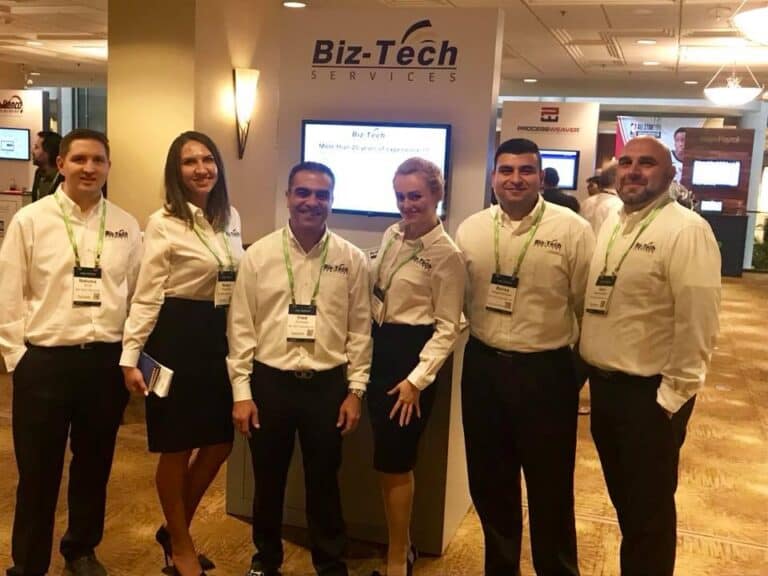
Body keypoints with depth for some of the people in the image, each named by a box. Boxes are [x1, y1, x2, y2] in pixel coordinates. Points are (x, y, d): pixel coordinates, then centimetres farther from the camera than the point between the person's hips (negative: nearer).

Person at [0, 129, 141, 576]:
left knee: (94, 465, 17)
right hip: (44, 361, -2)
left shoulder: (126, 226, 4)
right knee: (38, 472, 8)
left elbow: (139, 296, 8)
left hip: (107, 361, 3)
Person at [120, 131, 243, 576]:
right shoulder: (163, 223, -10)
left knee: (220, 442, 12)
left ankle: (174, 529, 34)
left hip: (222, 335, 6)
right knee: (177, 447, 6)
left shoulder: (232, 217, 8)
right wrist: (130, 357, -16)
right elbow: (147, 295, -11)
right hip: (178, 336, -6)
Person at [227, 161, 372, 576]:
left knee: (324, 481, 14)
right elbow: (241, 327, -2)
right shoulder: (258, 254, -3)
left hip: (327, 385, 0)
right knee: (268, 480, 15)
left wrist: (355, 390, 0)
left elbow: (360, 329, 2)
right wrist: (241, 392, -4)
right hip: (270, 382, 0)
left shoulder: (351, 259, -1)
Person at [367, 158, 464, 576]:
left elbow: (447, 327, -13)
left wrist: (417, 379, -16)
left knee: (393, 463, 1)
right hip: (379, 348, 7)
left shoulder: (447, 254, -14)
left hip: (411, 354, -7)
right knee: (390, 461, 15)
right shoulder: (392, 235, 6)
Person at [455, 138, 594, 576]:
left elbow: (589, 306, -5)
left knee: (550, 489, 10)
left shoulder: (573, 230, -9)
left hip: (547, 372, -4)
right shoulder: (470, 230, 3)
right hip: (483, 367, 4)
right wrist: (480, 346, 7)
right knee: (489, 482, 18)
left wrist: (580, 364, -1)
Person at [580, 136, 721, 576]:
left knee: (649, 508, 8)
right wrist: (590, 368, 13)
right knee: (623, 498, 22)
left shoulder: (686, 230, -16)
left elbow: (698, 322, -19)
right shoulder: (612, 224, 9)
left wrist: (674, 393, -17)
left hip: (651, 392, -7)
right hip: (604, 383, 8)